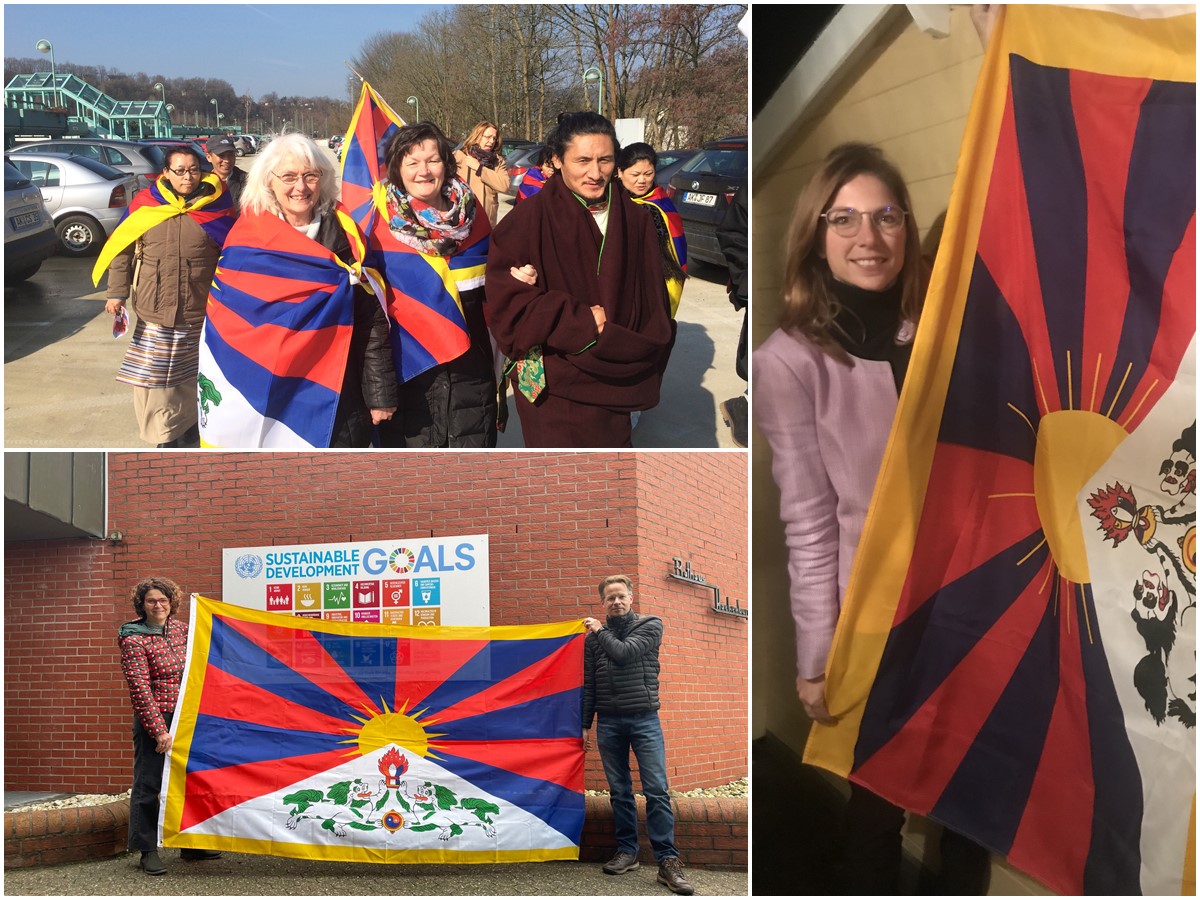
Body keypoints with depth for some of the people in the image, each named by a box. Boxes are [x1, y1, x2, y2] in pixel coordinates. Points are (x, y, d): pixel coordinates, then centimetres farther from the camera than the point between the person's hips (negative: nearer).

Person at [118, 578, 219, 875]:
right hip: (154, 721, -6)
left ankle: (191, 844, 26)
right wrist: (159, 731, -19)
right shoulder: (134, 640, -11)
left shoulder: (181, 629, 7)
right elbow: (140, 689, -15)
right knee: (148, 785, -1)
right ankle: (148, 851, 6)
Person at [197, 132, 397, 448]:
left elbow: (372, 322, -2)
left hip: (336, 400, 0)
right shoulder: (247, 238, -1)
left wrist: (381, 393, -5)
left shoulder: (344, 233, -1)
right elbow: (224, 325, 2)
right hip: (266, 395, 0)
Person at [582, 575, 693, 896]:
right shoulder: (594, 637, 10)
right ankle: (627, 851, 16)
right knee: (619, 791, 6)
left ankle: (668, 861, -9)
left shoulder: (650, 626, 2)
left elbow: (624, 653, -14)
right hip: (609, 722, 3)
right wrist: (585, 725, 11)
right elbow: (589, 685, 13)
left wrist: (601, 631, 1)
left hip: (644, 719, -3)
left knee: (657, 790, -9)